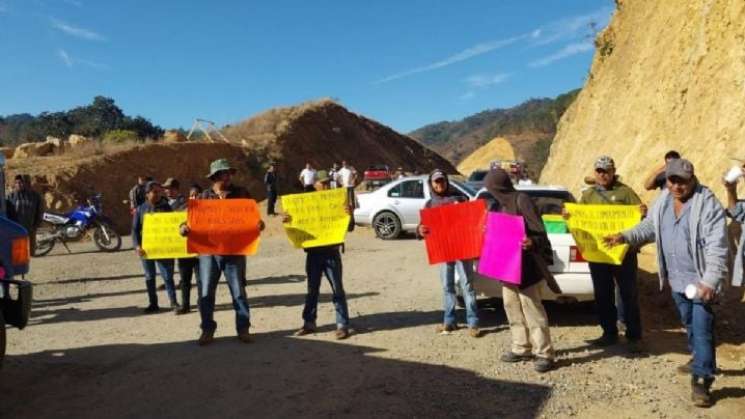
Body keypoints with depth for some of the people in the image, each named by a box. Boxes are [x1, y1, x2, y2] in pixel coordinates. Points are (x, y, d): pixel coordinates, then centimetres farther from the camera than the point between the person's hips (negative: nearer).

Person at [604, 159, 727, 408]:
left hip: (700, 280, -7)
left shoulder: (708, 205, -18)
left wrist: (710, 281, -28)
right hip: (676, 279, 7)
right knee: (690, 326, 22)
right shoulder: (663, 201, 4)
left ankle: (701, 381, 1)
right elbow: (649, 228, 16)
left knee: (702, 330, -6)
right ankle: (699, 361, 42)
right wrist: (625, 237, 1)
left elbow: (717, 247, -22)